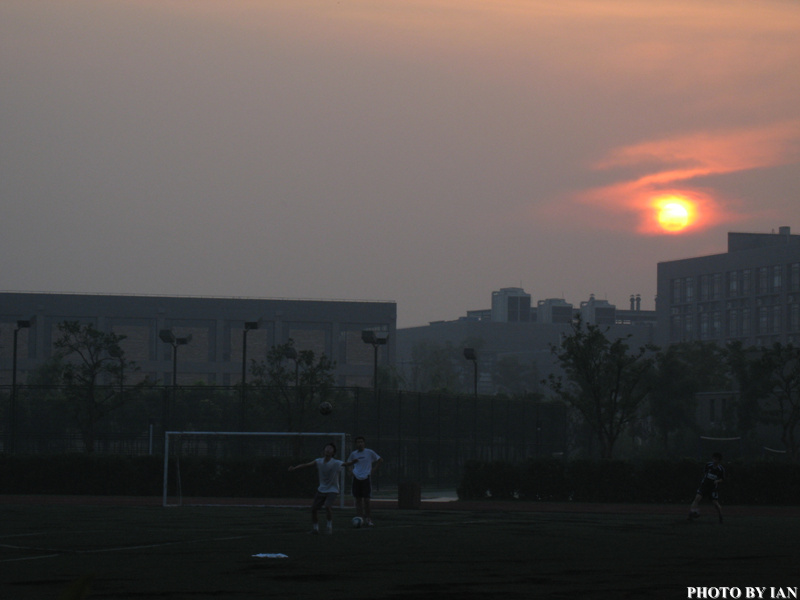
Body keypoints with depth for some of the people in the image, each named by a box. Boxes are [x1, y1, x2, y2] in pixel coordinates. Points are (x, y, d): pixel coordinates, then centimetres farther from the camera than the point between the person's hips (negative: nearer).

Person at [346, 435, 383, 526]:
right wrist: (350, 471, 8)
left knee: (367, 500, -6)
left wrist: (373, 470, 1)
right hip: (356, 478, 3)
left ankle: (368, 519, 2)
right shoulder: (353, 454, 7)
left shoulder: (369, 453, -2)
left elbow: (380, 460, 7)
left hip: (366, 478, -3)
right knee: (358, 499, 3)